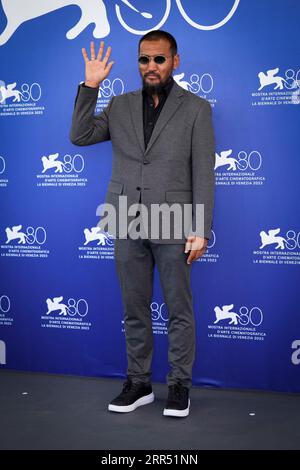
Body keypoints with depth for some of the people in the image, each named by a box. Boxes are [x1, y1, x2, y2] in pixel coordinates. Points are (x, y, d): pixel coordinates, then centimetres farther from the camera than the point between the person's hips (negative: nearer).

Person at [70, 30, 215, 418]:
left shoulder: (196, 108, 1)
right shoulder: (120, 106, 10)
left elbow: (203, 174, -3)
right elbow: (80, 136, 3)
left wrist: (201, 229, -9)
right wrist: (90, 86, -5)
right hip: (128, 225, 3)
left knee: (179, 311, 5)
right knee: (134, 311, 11)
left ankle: (179, 385, 19)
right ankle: (138, 383, 24)